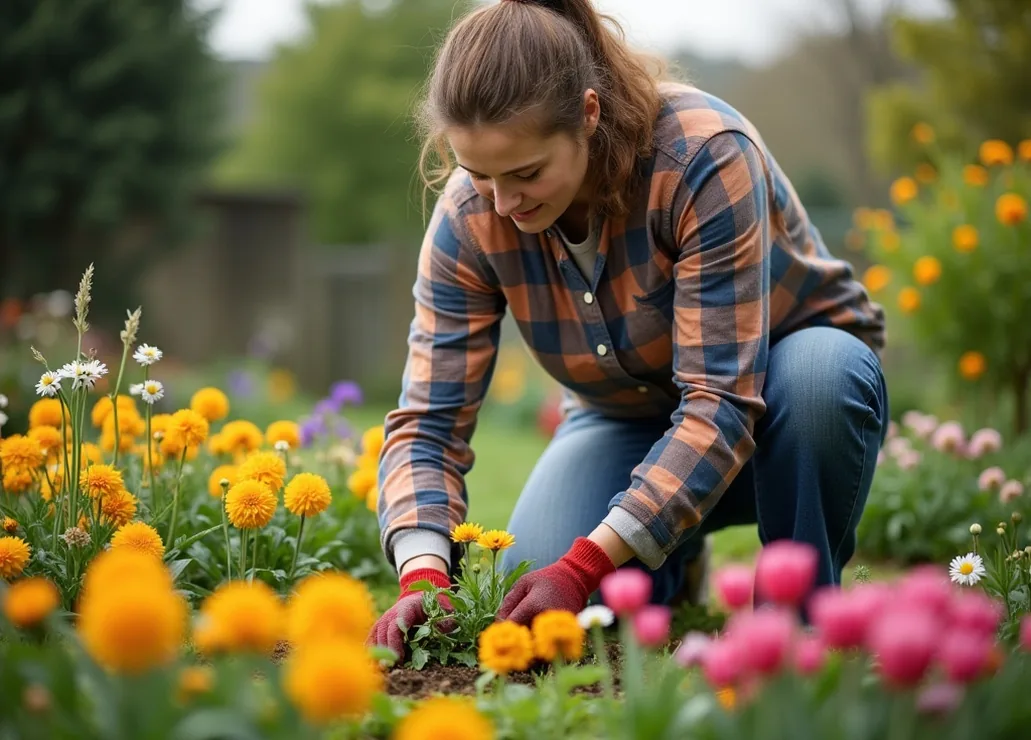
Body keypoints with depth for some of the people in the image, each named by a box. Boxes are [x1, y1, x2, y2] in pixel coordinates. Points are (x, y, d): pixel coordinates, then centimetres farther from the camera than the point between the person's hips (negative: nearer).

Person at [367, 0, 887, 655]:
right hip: (630, 420, 3)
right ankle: (672, 560, 11)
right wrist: (423, 577, -36)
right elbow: (428, 421, -18)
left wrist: (586, 565, -43)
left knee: (822, 370, -38)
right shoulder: (469, 216, -19)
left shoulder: (706, 156, -33)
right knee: (528, 589, -24)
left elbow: (722, 402, -36)